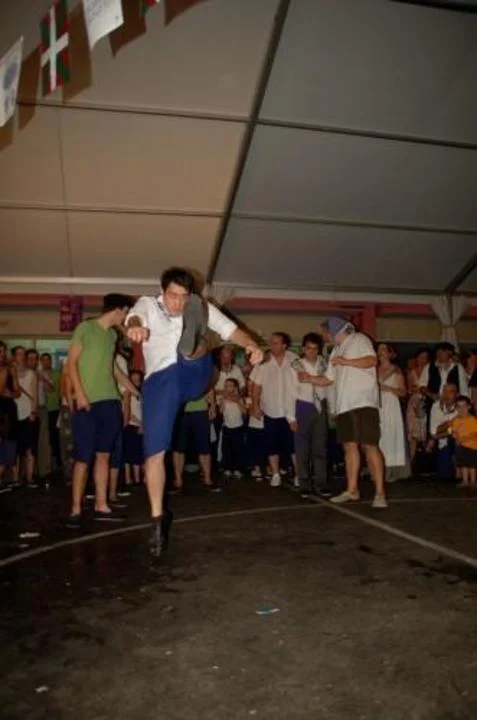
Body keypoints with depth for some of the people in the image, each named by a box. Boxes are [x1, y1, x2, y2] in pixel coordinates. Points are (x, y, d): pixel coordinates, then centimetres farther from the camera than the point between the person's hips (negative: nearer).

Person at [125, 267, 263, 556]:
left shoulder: (201, 308, 11)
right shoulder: (148, 304, 6)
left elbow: (231, 330, 3)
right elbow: (135, 316, -17)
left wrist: (252, 345, -18)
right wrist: (135, 326, -42)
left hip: (195, 375, 1)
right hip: (160, 380, -1)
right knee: (154, 453, 0)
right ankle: (158, 519, 11)